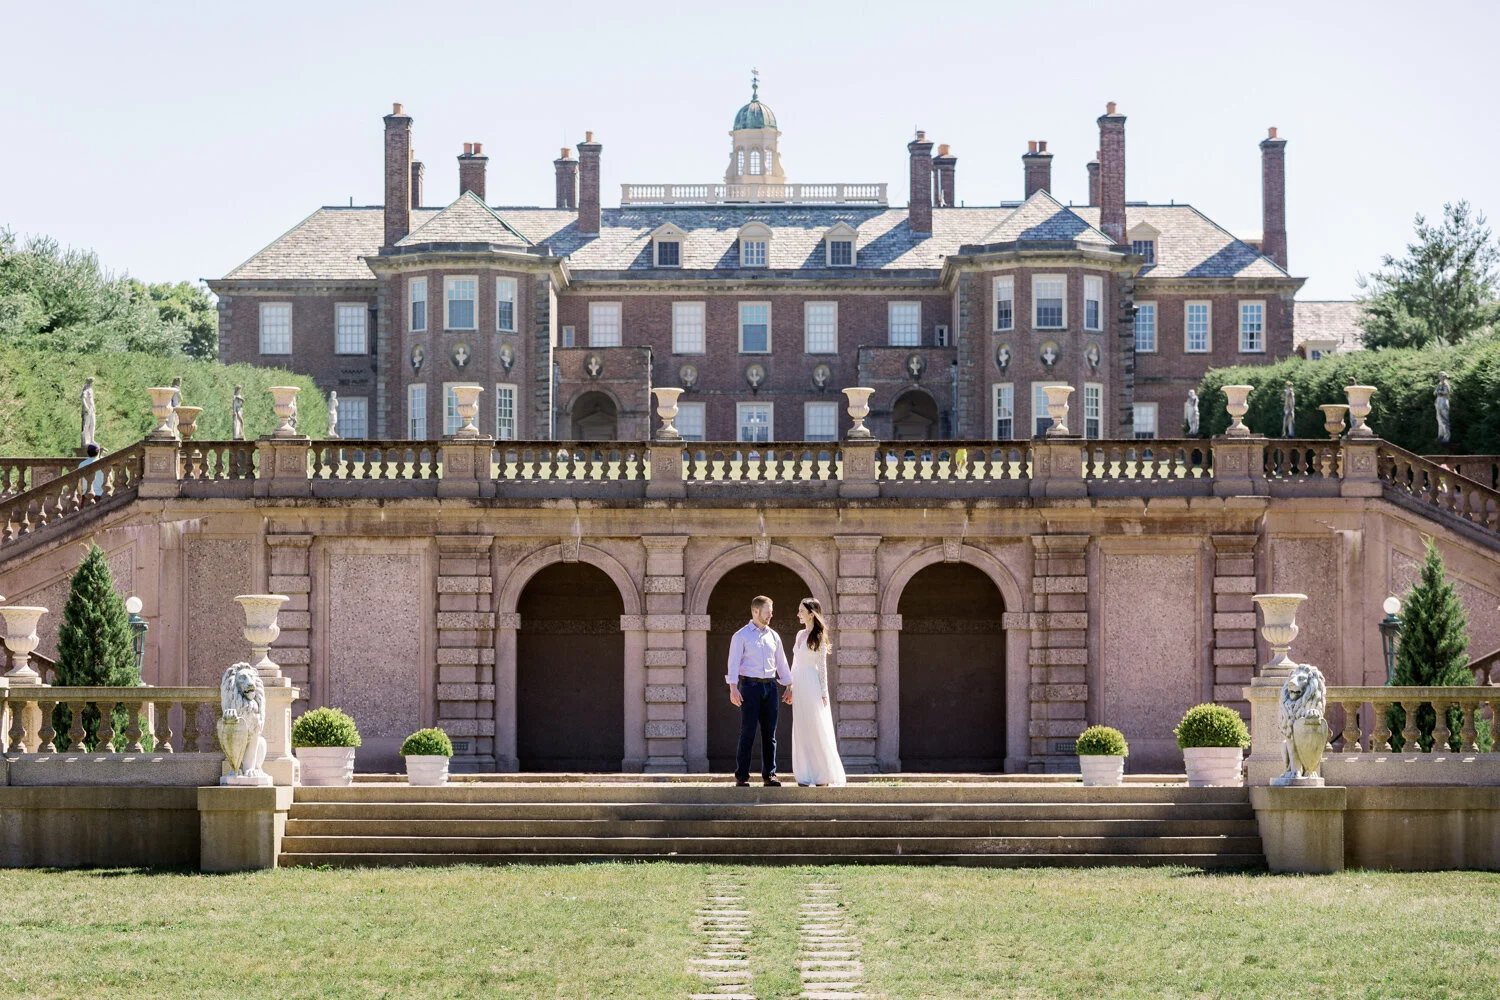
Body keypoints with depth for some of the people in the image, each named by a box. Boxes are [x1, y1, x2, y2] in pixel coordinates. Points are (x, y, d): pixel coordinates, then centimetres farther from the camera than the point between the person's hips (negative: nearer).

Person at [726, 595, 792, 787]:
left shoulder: (773, 636, 15)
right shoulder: (741, 636, 0)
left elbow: (781, 663, 19)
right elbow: (734, 663, -7)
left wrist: (789, 687, 15)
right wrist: (733, 688, -17)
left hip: (770, 686, 5)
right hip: (749, 685, -5)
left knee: (769, 733, 4)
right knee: (747, 732, -6)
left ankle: (769, 775, 9)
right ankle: (741, 776, -4)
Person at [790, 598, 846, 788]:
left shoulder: (819, 637, -5)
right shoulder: (800, 635, 14)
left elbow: (822, 666, -7)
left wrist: (824, 693, -9)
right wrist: (790, 686, 15)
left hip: (812, 686, -7)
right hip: (799, 686, 7)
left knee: (817, 729, -4)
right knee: (801, 730, 6)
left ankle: (824, 776, 0)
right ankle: (805, 775, 9)